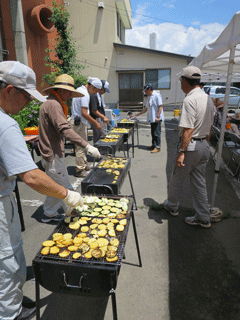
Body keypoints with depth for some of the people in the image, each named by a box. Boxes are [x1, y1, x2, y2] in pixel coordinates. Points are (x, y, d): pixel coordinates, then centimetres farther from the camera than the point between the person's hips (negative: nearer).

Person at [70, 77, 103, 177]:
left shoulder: (79, 89, 14)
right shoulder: (85, 95, -18)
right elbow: (84, 113, -25)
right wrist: (95, 123, -18)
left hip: (75, 121, 10)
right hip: (80, 123, -10)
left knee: (81, 146, 17)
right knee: (81, 147, -4)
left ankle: (85, 165, 29)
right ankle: (80, 170, 4)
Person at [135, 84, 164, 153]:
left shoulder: (157, 95, -9)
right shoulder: (149, 97, 17)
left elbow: (160, 106, -15)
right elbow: (146, 108, 23)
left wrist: (157, 117, -21)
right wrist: (139, 114, 20)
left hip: (157, 118, -8)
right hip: (152, 118, 8)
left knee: (156, 132, -6)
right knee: (153, 133, 13)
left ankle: (158, 147, 1)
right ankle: (153, 145, 24)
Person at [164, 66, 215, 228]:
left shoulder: (190, 100, -18)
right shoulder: (208, 98, 9)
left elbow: (188, 129, -24)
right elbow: (210, 127, 16)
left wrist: (182, 152, -22)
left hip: (191, 146, -8)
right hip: (204, 147, 8)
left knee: (177, 178, 13)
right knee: (199, 182, 15)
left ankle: (172, 206, 34)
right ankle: (203, 218, 23)